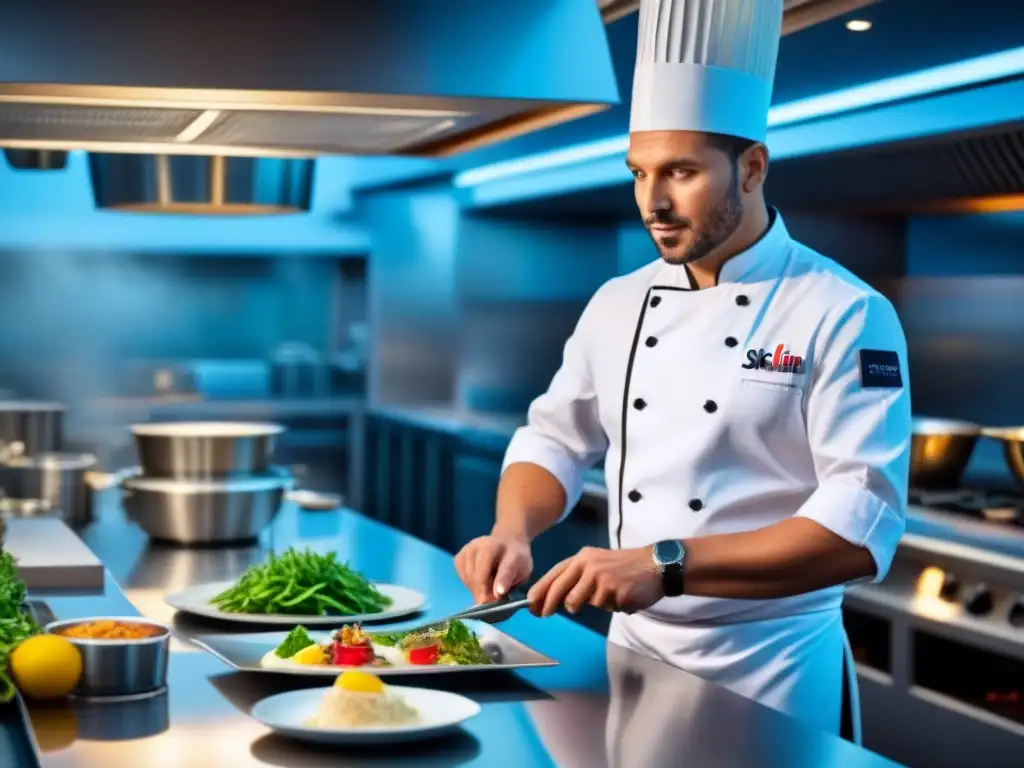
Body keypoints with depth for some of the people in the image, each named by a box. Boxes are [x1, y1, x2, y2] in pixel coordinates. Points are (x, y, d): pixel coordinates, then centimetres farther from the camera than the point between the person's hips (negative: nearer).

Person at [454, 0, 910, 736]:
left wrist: (665, 564, -30)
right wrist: (515, 531, -10)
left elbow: (861, 526, -22)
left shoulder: (845, 315, -15)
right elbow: (555, 442, 12)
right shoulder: (620, 303, 4)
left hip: (770, 671, -5)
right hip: (634, 653, 5)